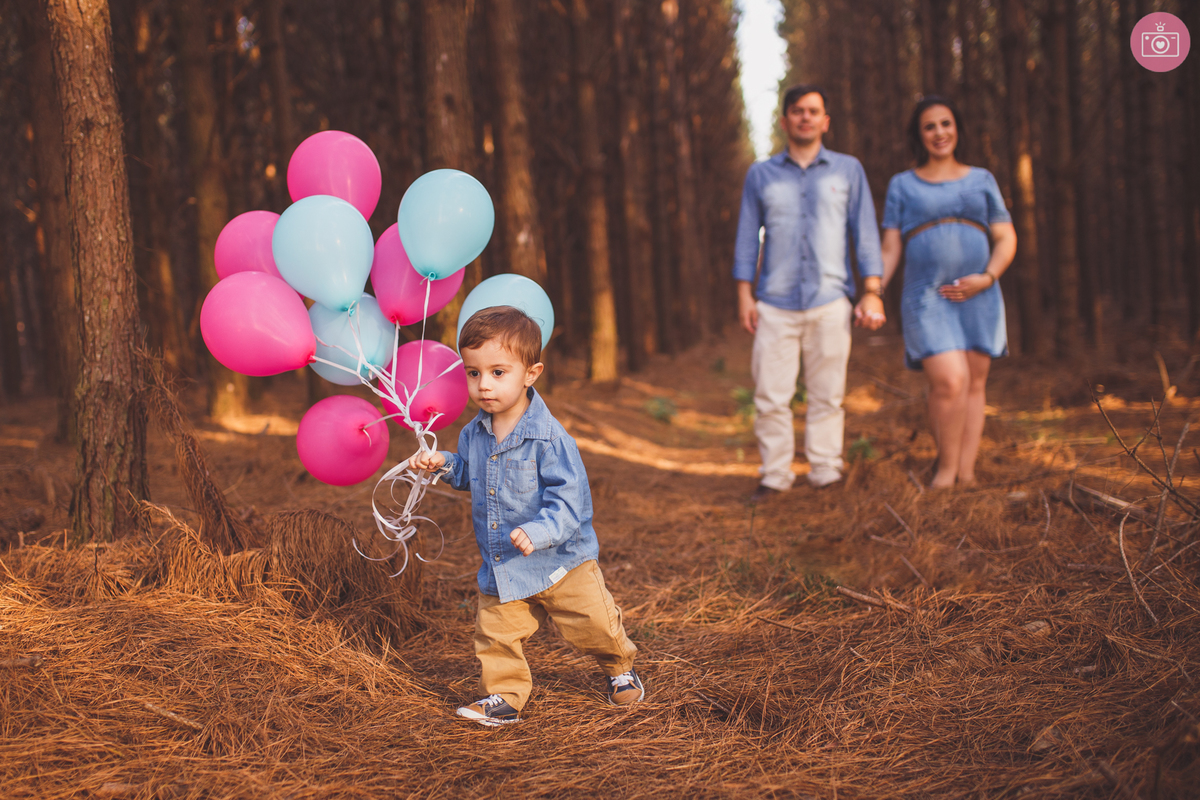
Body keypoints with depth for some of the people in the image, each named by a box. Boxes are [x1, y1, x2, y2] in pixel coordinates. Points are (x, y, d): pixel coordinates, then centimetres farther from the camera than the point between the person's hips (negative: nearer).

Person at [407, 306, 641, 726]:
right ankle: (504, 696, 25)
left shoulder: (548, 436, -22)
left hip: (560, 560, -5)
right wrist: (443, 463, 2)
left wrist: (539, 532, -39)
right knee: (495, 632, 5)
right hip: (500, 567, 5)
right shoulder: (474, 434, -1)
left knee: (593, 625, 8)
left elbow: (568, 497, -25)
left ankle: (621, 668, 37)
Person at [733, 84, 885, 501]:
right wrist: (745, 295, 3)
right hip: (775, 305, 1)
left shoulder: (847, 170, 10)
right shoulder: (761, 175, 11)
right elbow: (747, 236, 11)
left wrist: (872, 292, -1)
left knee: (827, 395, 2)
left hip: (829, 302, 0)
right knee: (770, 396, -3)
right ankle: (774, 476, 7)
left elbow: (865, 232, 8)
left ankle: (826, 474, 11)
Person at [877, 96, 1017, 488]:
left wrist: (987, 278, -9)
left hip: (978, 299, 3)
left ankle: (966, 474, 9)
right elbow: (890, 250, 7)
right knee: (949, 382, -17)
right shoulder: (902, 185, 10)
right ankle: (945, 469, -2)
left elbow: (1006, 240, 9)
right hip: (926, 300, -3)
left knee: (974, 385, 3)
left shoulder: (981, 180, 13)